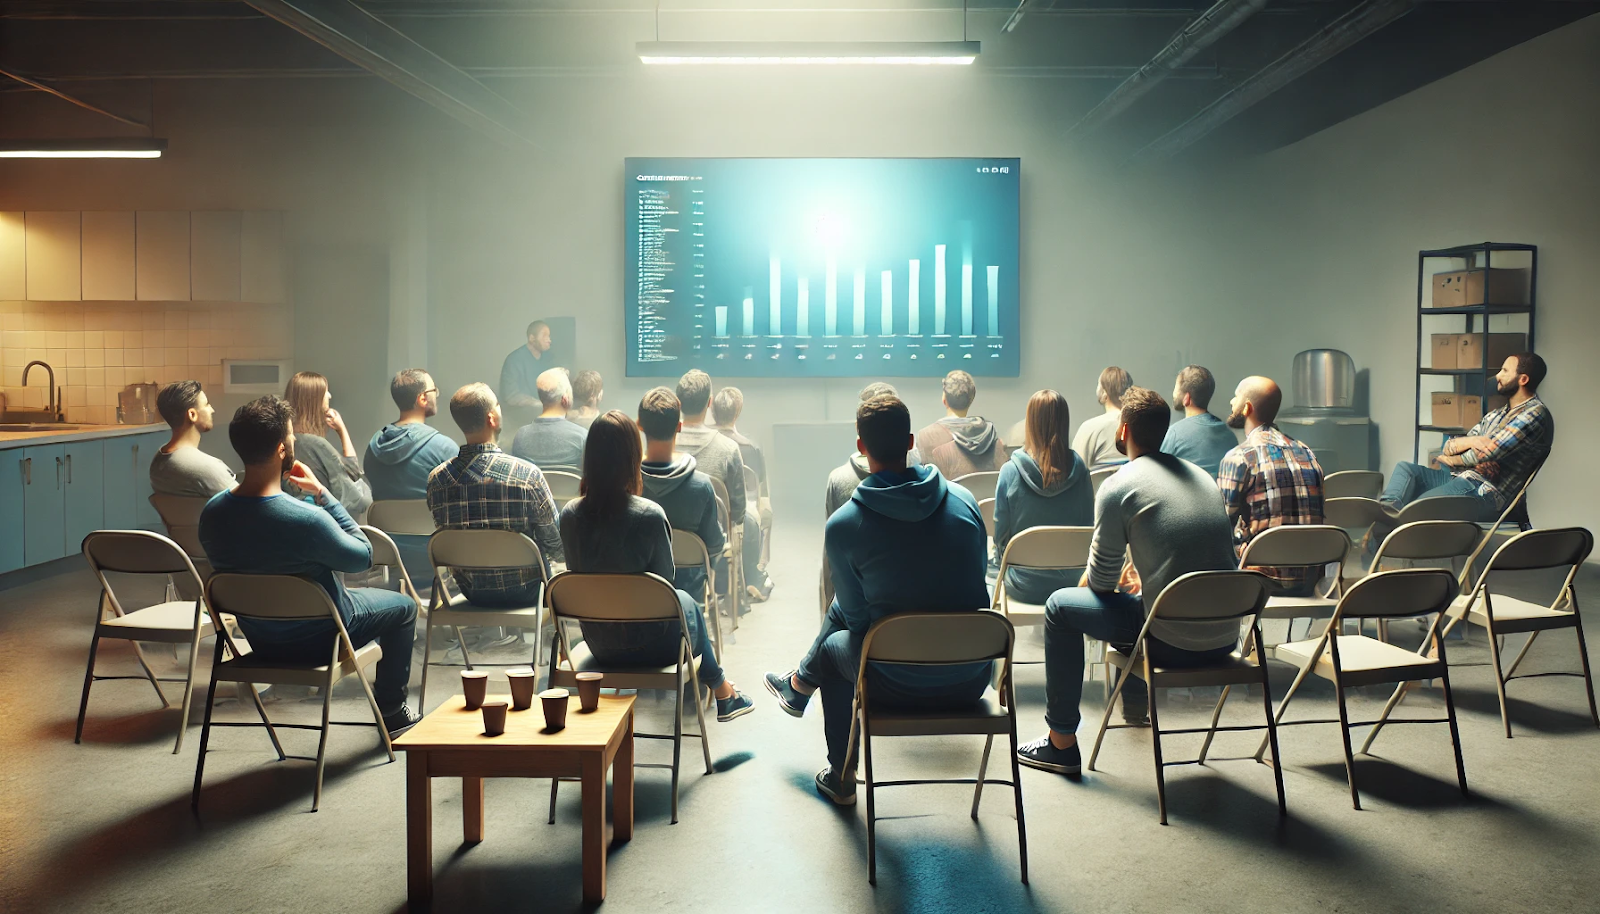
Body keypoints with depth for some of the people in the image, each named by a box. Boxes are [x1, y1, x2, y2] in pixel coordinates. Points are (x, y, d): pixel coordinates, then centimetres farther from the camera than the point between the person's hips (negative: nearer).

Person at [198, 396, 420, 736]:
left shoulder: (211, 513, -16)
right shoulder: (307, 519, -37)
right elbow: (363, 557, -18)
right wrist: (321, 493, -16)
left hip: (259, 639, 6)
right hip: (315, 641, -6)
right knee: (403, 605, 21)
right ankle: (391, 712, 31)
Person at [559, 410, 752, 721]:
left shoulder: (570, 515, -11)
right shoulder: (649, 515, -25)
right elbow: (665, 581, -11)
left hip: (599, 645, 4)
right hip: (652, 647, -4)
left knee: (683, 601, 31)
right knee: (686, 602, 30)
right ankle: (722, 693, 51)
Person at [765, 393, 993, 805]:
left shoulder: (842, 525, -15)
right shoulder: (965, 501, -4)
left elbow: (858, 616, -2)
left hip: (903, 688, -4)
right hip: (973, 680, 4)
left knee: (834, 645, 29)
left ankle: (841, 778, 42)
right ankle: (801, 683, 49)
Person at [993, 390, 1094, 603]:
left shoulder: (1010, 471, -16)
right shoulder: (1080, 471, -10)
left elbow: (1001, 533, -6)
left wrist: (1001, 558, 15)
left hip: (1024, 587, -2)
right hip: (1070, 582, 2)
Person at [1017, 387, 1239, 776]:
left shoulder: (1118, 488, -9)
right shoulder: (1201, 476, 11)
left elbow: (1100, 581, -2)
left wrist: (1086, 581, 19)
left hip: (1173, 643, -7)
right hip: (1226, 639, 8)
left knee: (1060, 605, 10)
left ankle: (1061, 743, 17)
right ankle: (1135, 703, 54)